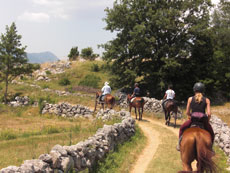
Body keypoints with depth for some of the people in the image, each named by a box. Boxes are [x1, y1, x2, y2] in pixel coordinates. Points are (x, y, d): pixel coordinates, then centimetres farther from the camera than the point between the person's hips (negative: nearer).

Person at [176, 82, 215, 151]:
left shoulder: (190, 99, 1)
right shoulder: (207, 100, 0)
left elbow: (187, 112, 3)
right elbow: (209, 113, -7)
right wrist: (207, 121, 10)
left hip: (192, 119, 0)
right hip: (203, 121, 0)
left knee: (182, 128, 29)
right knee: (211, 133, 28)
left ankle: (179, 144, 26)